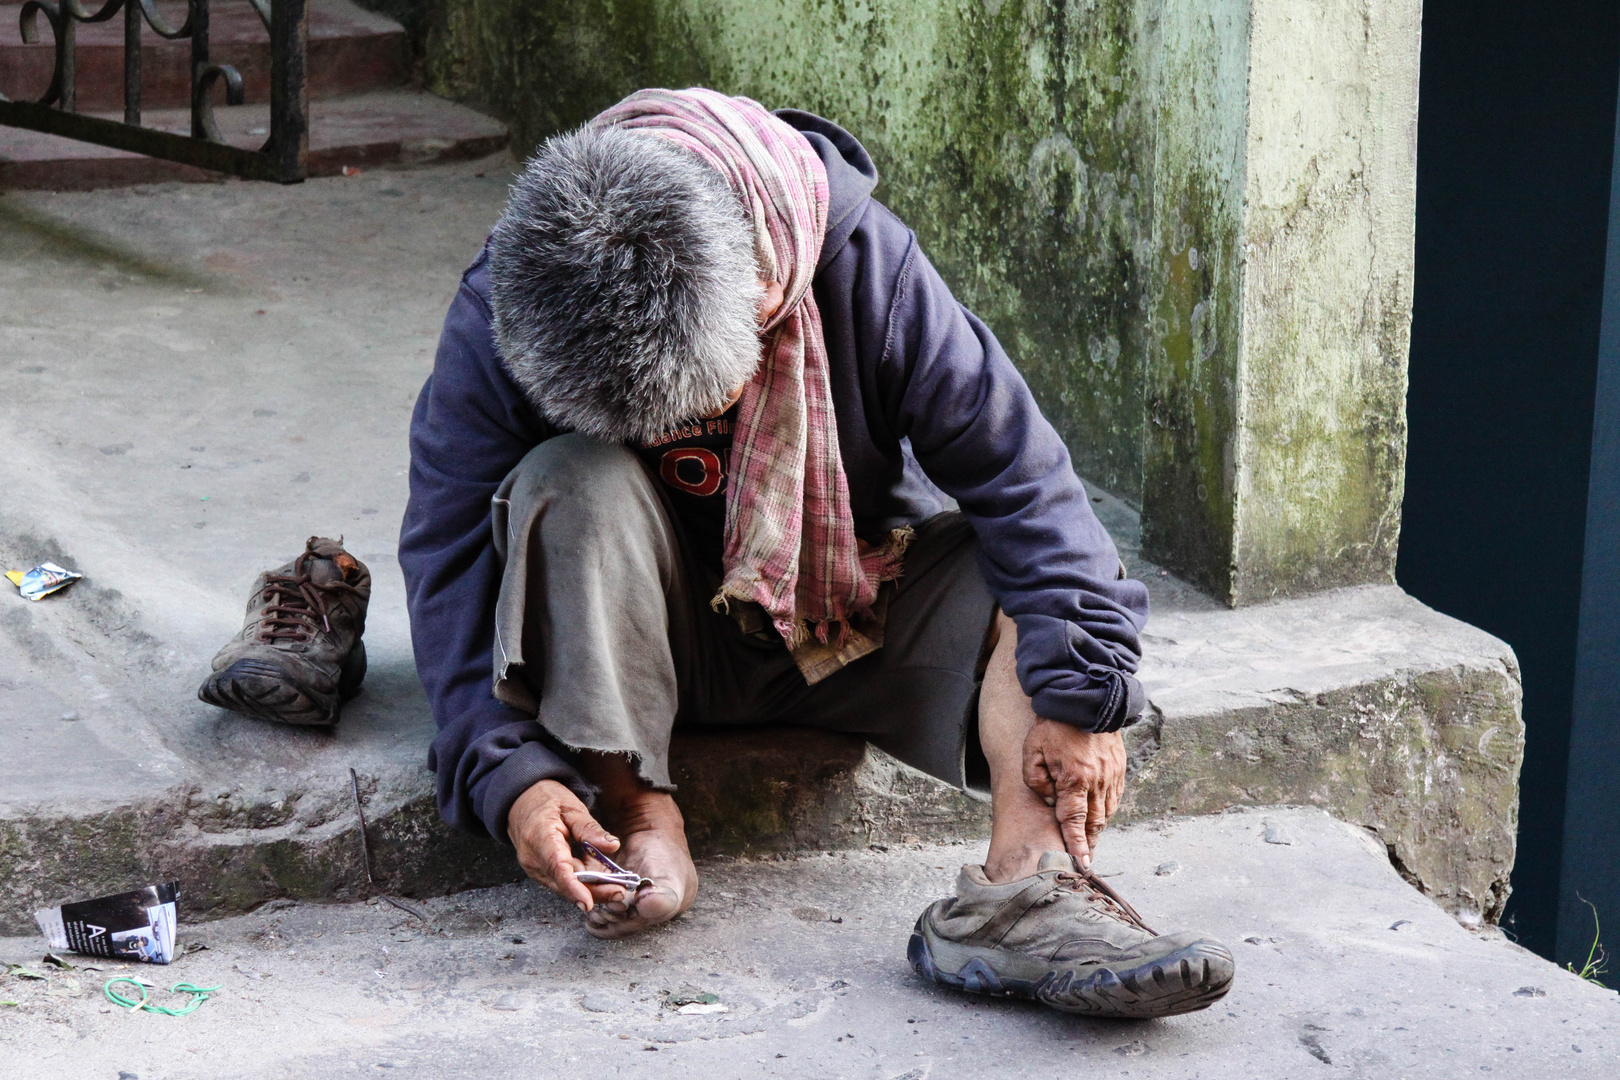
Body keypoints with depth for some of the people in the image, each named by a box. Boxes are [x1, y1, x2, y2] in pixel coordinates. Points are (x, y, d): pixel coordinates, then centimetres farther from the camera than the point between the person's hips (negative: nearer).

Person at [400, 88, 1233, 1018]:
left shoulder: (860, 262, -26)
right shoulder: (498, 324, -24)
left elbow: (1012, 465, -23)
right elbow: (450, 560, -18)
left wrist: (1079, 694, -31)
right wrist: (508, 774, -31)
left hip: (849, 614, 1)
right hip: (650, 635, -1)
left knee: (1042, 562, -23)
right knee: (574, 484, -31)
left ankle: (1029, 881, -40)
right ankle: (640, 823, -28)